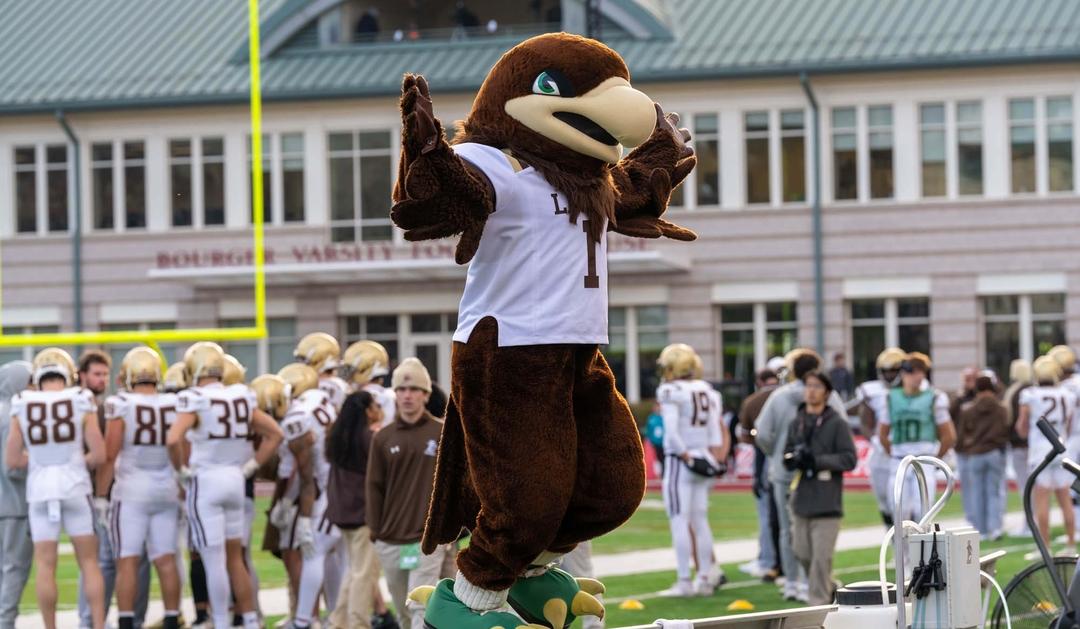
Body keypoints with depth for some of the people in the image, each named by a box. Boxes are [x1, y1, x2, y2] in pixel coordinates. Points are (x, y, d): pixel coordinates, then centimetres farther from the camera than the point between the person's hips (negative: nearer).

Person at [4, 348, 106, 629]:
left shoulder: (23, 409, -1)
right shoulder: (81, 404, -5)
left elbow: (11, 461, 3)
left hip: (40, 489, 1)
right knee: (89, 561, 8)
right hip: (75, 485, -1)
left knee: (45, 565, 5)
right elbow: (99, 455, -4)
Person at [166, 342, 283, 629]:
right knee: (234, 557, 15)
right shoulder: (242, 397, 7)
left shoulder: (195, 400, -11)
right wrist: (249, 467, 12)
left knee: (213, 560, -2)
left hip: (206, 481, -6)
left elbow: (173, 439, -24)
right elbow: (274, 434, 11)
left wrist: (181, 470, -8)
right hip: (234, 480, 6)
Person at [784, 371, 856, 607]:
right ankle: (828, 587, 31)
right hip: (801, 498, 5)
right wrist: (794, 459, -6)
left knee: (821, 556, -8)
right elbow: (787, 458, 17)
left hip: (826, 501, -5)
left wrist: (818, 461, -17)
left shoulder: (837, 424, -3)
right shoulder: (797, 423, 13)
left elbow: (849, 459, -7)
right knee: (801, 551, 9)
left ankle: (818, 602, -2)